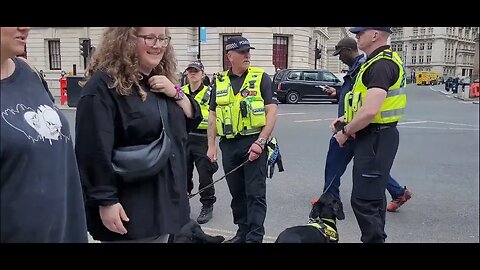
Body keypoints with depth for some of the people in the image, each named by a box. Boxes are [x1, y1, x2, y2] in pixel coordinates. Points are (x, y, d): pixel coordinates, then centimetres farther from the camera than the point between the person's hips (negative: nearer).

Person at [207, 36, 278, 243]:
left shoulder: (261, 77, -1)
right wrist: (211, 145, 6)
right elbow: (213, 116, 13)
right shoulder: (219, 82, 10)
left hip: (254, 142, -4)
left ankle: (255, 237, 8)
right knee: (236, 192, 14)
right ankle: (243, 232, 28)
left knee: (255, 193, -1)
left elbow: (272, 111, -7)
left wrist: (260, 142, -16)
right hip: (229, 145, 4)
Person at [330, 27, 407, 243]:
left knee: (364, 200, -5)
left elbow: (370, 111, -29)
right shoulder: (378, 61, 14)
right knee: (374, 196, 20)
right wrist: (347, 118, 11)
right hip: (376, 136, 11)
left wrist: (346, 132, -14)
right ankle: (376, 237, 34)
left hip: (376, 138, -11)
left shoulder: (381, 65, -19)